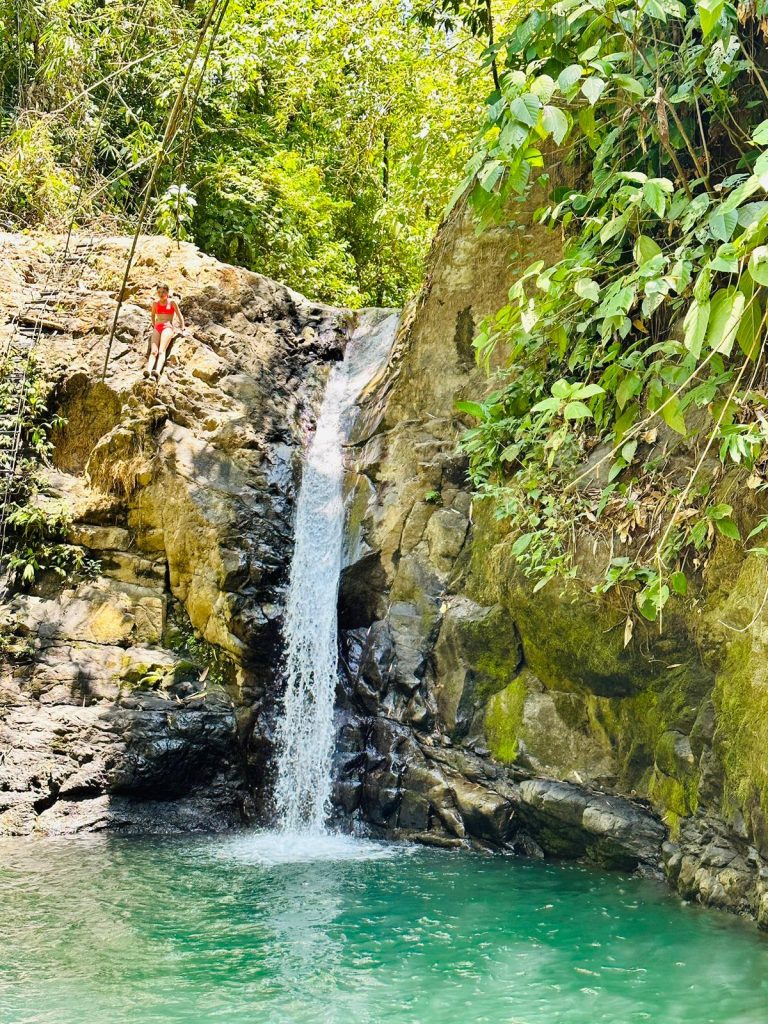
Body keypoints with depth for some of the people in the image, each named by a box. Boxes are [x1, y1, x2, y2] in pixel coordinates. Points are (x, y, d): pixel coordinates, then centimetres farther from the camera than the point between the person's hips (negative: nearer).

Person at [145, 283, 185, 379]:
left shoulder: (172, 302, 7)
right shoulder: (155, 303, 16)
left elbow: (179, 315, 15)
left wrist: (182, 327, 16)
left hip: (168, 327, -3)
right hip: (157, 328, 3)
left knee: (162, 350, -28)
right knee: (153, 351, -22)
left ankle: (158, 371, -51)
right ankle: (148, 371, -46)